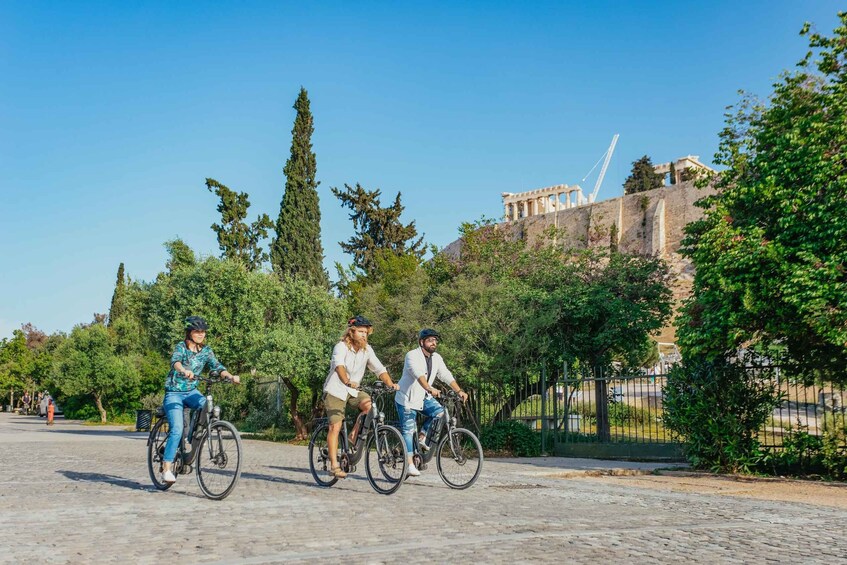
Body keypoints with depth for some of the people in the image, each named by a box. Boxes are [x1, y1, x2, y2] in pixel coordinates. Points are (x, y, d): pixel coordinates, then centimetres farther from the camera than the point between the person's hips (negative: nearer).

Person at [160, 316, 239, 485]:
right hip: (174, 393, -4)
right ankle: (167, 468, -12)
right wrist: (184, 371, -54)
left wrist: (230, 376, -32)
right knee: (177, 429, -20)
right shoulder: (181, 347, -11)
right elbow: (175, 361, -32)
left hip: (192, 392, 4)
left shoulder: (206, 351, 2)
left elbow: (217, 366, -12)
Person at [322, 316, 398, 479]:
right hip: (335, 390, -5)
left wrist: (390, 384, -27)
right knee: (335, 427, -12)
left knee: (370, 405, -23)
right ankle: (334, 466, -7)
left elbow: (379, 369, -9)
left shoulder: (367, 350, -1)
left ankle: (353, 436, -5)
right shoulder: (341, 347, -18)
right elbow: (339, 366, -37)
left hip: (353, 391, 5)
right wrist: (347, 382, -56)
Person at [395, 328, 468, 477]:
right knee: (408, 430, -6)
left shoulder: (436, 358, 2)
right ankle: (410, 463, 0)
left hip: (424, 398, 6)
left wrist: (459, 391, -19)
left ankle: (422, 438, 3)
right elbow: (418, 374, -37)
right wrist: (430, 389, -52)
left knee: (439, 412, -15)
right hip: (407, 398, -6)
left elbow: (447, 376, -5)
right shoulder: (412, 356, -20)